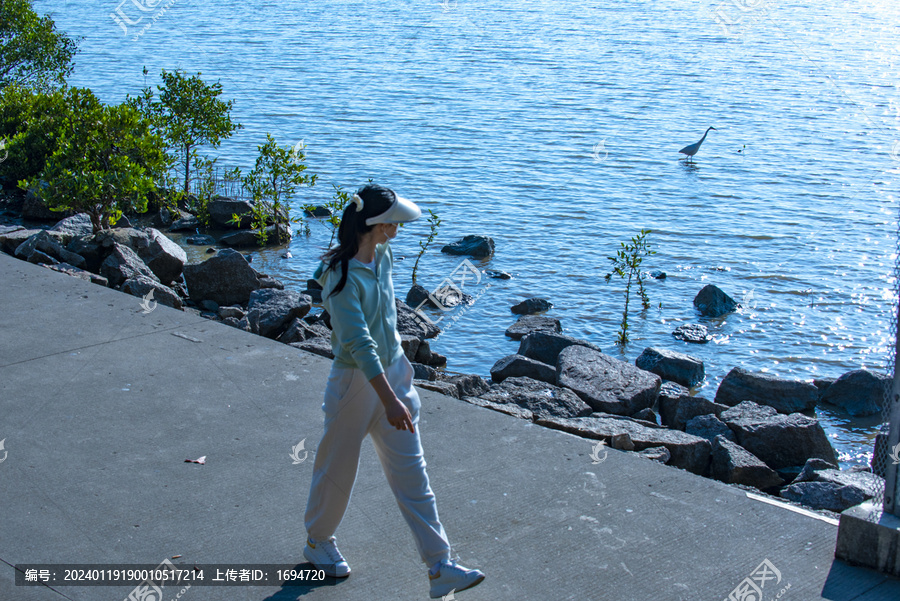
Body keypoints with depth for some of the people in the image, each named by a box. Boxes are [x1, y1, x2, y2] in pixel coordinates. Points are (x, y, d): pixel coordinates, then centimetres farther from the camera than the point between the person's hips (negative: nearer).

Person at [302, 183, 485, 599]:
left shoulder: (384, 257, 0)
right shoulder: (343, 277, -24)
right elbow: (359, 344, -30)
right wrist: (389, 400, -34)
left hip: (393, 372, 7)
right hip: (355, 380, -7)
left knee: (412, 474, 6)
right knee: (338, 468, 13)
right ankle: (318, 542, 39)